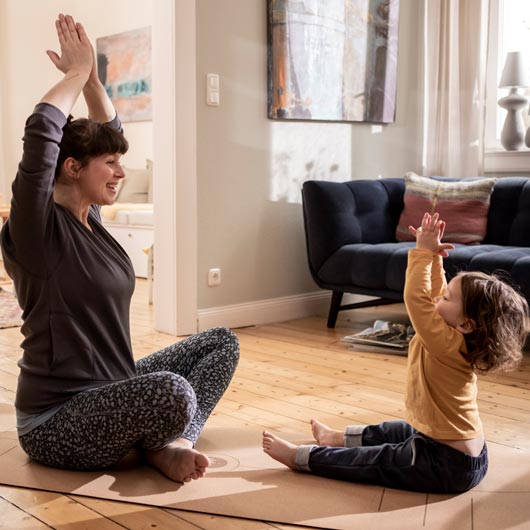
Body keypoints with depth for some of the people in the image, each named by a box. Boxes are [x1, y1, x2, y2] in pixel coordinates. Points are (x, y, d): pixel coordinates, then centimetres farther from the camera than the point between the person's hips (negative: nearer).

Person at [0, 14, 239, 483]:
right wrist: (77, 70, -14)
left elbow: (107, 129, 15)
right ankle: (159, 445, -1)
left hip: (109, 391, 9)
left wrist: (91, 76, 0)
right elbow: (41, 131, -29)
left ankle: (170, 442, -6)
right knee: (172, 392, -37)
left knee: (223, 342, 10)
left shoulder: (87, 218, 7)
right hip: (57, 423, -9)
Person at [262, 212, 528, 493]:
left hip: (448, 465, -10)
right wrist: (432, 255, 1)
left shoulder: (447, 344, -28)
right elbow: (435, 293, 10)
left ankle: (302, 457, 16)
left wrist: (423, 251, -24)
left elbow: (416, 298, -34)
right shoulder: (458, 340, -1)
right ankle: (344, 438, 50)